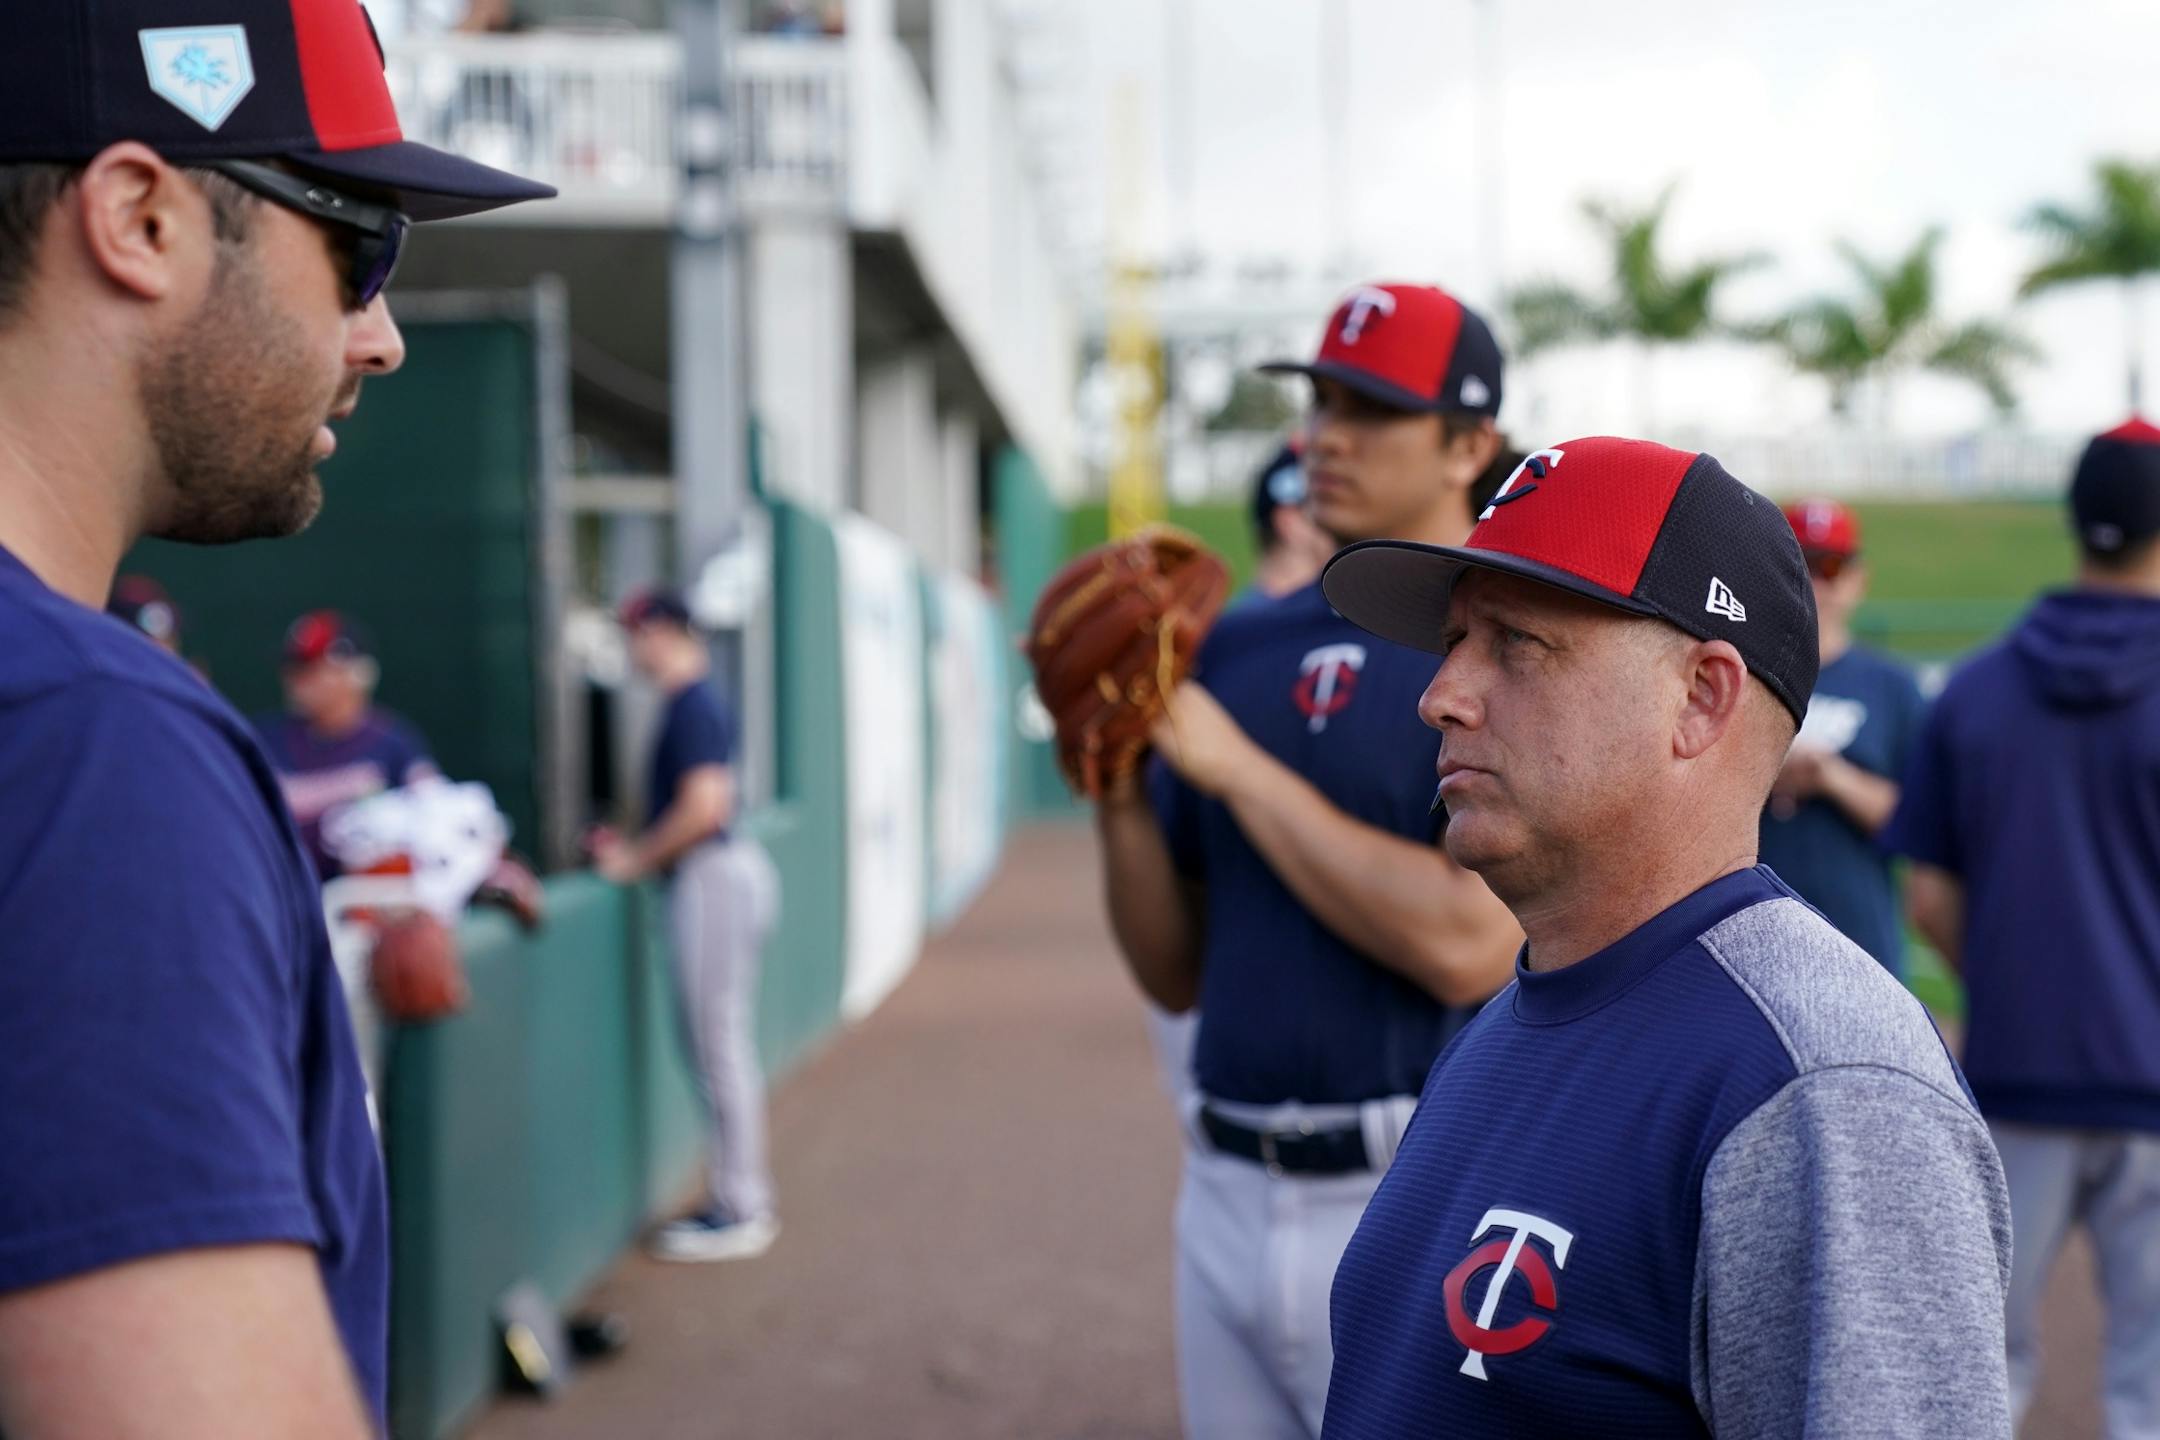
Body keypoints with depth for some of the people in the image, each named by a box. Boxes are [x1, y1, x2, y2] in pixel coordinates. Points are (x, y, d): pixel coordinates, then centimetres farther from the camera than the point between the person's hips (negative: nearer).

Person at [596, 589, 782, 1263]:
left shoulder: (692, 706, -17)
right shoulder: (702, 699, 15)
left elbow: (704, 807, -24)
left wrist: (638, 860, -13)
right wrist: (636, 848, 17)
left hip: (712, 877, -11)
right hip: (722, 871, 11)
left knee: (720, 1045, -5)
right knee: (723, 1045, 15)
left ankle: (739, 1214, 1)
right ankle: (742, 1199, 23)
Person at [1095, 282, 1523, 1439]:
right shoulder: (1235, 647, 10)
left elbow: (1469, 947, -21)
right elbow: (1177, 976, 12)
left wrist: (1234, 766, -15)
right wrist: (1119, 792, -5)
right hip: (1227, 1197, 6)